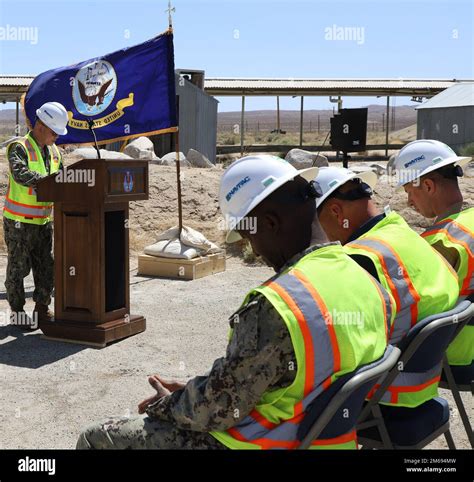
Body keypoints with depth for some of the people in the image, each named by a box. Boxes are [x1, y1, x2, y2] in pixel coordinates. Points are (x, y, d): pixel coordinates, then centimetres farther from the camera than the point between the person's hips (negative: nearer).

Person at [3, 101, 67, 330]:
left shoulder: (54, 151, 10)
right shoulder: (19, 148, -14)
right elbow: (20, 174, -31)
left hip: (44, 220, 7)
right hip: (19, 222, -7)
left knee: (46, 267, 9)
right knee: (18, 267, 3)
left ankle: (42, 309, 21)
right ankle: (17, 312, 15)